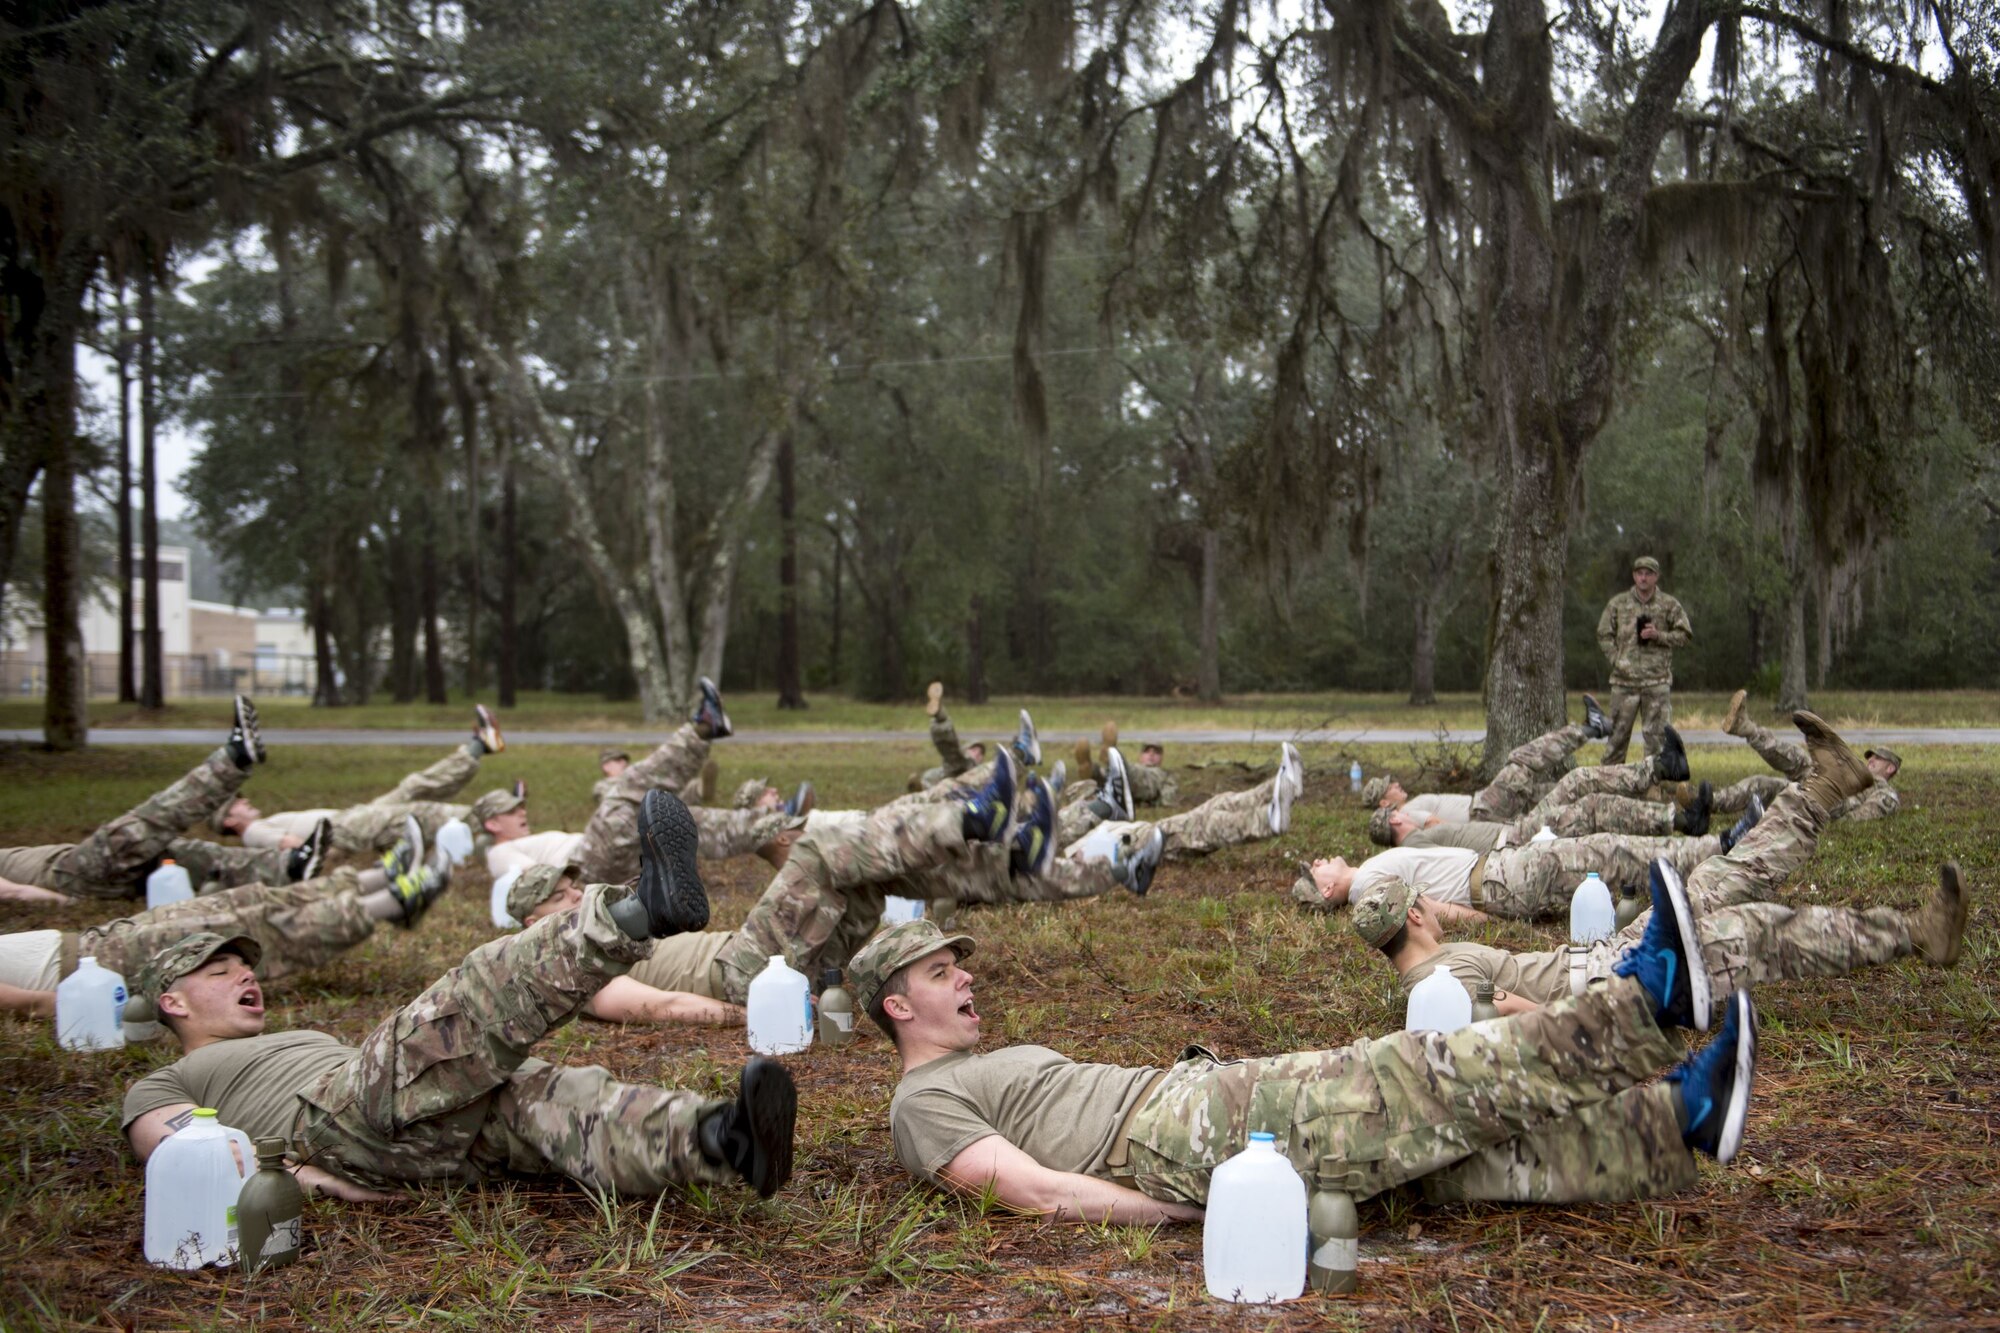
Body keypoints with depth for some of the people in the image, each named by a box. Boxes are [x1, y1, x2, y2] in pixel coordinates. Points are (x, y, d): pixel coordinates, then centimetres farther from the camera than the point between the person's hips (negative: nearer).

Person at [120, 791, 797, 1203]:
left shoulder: (306, 1041, 45)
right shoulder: (160, 1086, 27)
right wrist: (291, 1172, -11)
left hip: (445, 1128, 5)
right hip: (333, 1128, -5)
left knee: (544, 1096, -29)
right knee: (475, 1000, -29)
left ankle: (718, 1141, -54)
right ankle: (634, 911, -50)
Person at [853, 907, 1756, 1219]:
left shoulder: (995, 1067, 30)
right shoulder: (925, 1103, 0)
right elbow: (1041, 1191, -14)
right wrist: (1191, 1214, -20)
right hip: (1182, 1138, -9)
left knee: (1451, 1142, -4)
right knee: (1421, 1086, -13)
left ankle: (1673, 1125, -9)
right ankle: (1640, 1001, -10)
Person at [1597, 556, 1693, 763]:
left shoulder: (1669, 605, 5)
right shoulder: (1617, 604, 6)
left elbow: (1685, 636, 6)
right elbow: (1604, 635, 10)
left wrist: (1659, 635, -11)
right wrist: (1617, 661, -4)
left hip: (1658, 681, 0)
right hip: (1625, 679, 1)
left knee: (1658, 733, -1)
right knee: (1618, 731, 5)